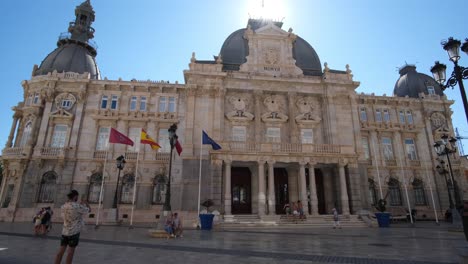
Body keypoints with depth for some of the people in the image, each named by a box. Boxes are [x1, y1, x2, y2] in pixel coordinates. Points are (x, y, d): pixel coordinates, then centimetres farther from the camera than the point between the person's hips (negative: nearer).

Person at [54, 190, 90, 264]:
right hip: (74, 232, -6)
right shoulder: (77, 206, -18)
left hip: (64, 232, 6)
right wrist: (85, 202, 14)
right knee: (71, 252, 2)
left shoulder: (63, 206, 3)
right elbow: (88, 210, -5)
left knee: (61, 251, 9)